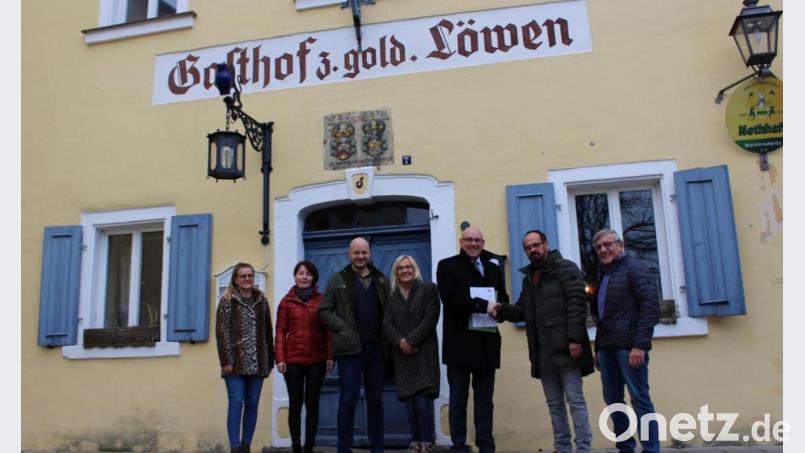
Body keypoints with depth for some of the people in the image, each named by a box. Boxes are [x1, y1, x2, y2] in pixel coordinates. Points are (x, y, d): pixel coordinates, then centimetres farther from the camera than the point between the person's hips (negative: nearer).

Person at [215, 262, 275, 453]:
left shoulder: (261, 300, 13)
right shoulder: (228, 300, 3)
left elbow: (267, 331, 12)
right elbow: (222, 331, -5)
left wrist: (270, 360, 9)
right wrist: (226, 360, -14)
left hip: (257, 362, 4)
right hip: (236, 362, -4)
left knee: (252, 404, 7)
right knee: (236, 403, -5)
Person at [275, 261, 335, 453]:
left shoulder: (321, 300, 5)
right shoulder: (286, 302, 5)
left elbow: (328, 330, 4)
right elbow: (280, 332, 2)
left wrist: (330, 356, -2)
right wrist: (280, 358, -6)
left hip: (316, 360, 0)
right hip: (293, 360, 0)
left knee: (312, 403, 6)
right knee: (295, 404, 5)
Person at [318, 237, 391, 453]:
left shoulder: (382, 280, 11)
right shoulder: (338, 279, 4)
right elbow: (324, 311, 1)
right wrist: (343, 330, -8)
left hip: (376, 347, 3)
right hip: (350, 347, -2)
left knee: (375, 400, 9)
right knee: (348, 400, 0)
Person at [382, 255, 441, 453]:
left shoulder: (428, 289, 4)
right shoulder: (391, 295, 13)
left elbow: (430, 319, -5)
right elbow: (386, 323, 4)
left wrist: (411, 341, -12)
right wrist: (399, 342, -14)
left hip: (423, 353, -3)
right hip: (402, 355, 3)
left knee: (423, 401, -10)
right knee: (410, 403, 4)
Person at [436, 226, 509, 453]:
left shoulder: (494, 268, 15)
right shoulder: (447, 266, 1)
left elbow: (503, 298, 13)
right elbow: (449, 297, -14)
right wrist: (483, 305, -19)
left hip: (487, 344, 4)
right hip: (459, 343, -3)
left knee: (485, 399, 9)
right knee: (458, 399, 5)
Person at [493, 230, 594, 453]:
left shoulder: (566, 268, -2)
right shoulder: (528, 277, 19)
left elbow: (577, 303, -12)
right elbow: (522, 311, 17)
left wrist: (574, 339, -20)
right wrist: (502, 309, -4)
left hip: (565, 348, -7)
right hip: (543, 352, 7)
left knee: (575, 400, -3)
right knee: (554, 403, 11)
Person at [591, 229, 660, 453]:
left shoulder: (635, 267, -4)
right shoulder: (603, 274, 19)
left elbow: (651, 306, -13)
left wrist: (640, 344, -20)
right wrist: (598, 348, 17)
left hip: (629, 346, -8)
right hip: (607, 346, 8)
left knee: (640, 399, -3)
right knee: (612, 399, 11)